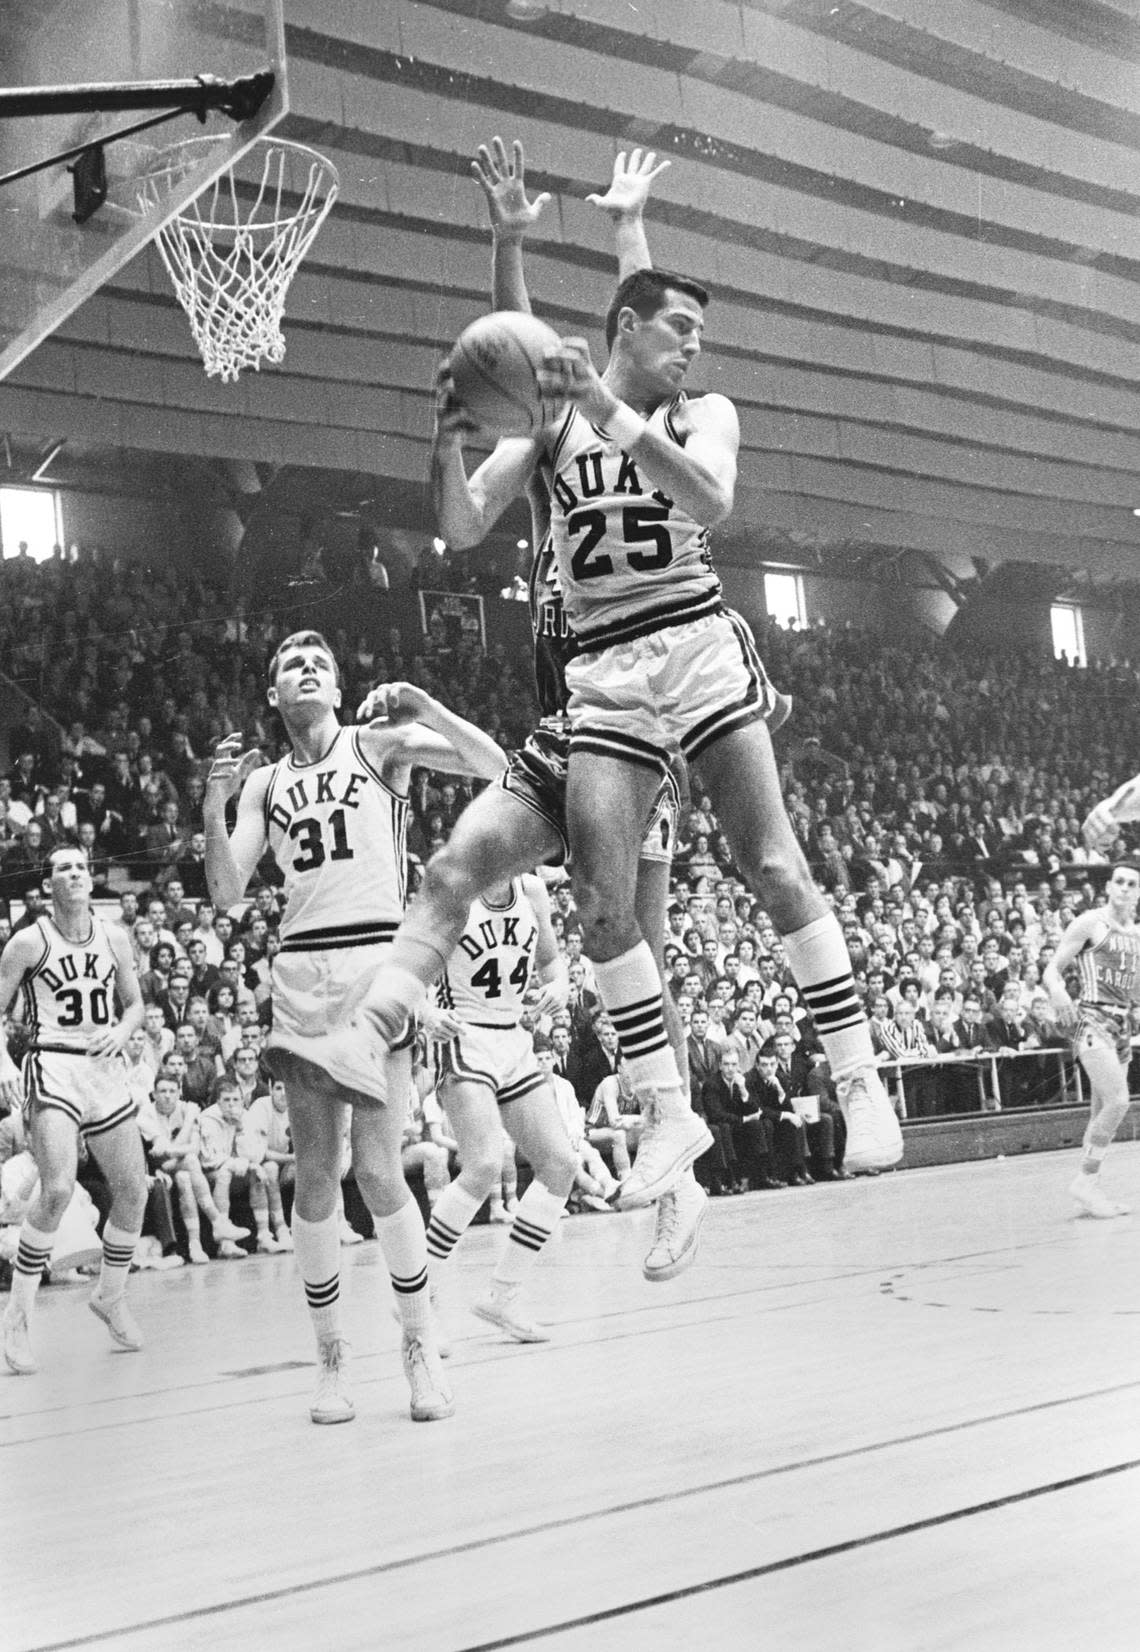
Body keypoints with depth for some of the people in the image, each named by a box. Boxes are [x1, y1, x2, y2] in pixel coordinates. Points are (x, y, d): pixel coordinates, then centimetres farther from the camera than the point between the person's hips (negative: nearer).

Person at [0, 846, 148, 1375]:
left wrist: (122, 1031, -4)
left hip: (106, 1069, 5)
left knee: (134, 1191, 5)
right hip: (53, 1067, -5)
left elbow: (135, 1003, 18)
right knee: (58, 1188, -23)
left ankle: (110, 1297, 29)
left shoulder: (113, 938, 8)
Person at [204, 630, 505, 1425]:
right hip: (300, 972, 3)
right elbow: (228, 894, 7)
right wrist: (214, 807, -6)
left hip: (376, 962, -3)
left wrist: (425, 708, -15)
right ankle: (332, 1358, 12)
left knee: (377, 1169, -9)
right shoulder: (264, 782, 16)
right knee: (315, 1175, 2)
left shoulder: (380, 741, 6)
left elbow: (495, 766, -4)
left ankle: (421, 1344, 7)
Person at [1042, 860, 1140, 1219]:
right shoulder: (1089, 923, -4)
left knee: (1102, 1112, 7)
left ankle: (1088, 1194, 13)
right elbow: (1052, 969, -6)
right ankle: (1085, 1180, -9)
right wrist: (1057, 992, -27)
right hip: (1092, 1019, -7)